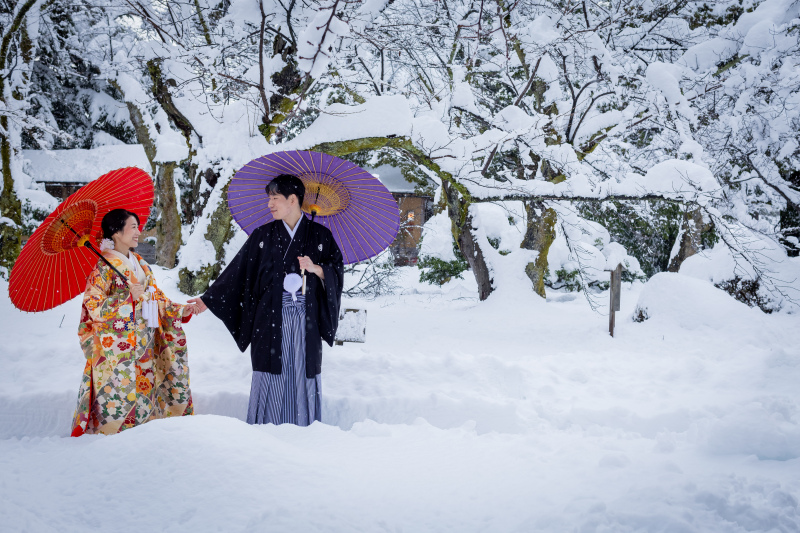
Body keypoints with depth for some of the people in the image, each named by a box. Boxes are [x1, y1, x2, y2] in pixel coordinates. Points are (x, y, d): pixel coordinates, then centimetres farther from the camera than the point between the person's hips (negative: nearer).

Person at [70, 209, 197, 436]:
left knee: (144, 392, 6)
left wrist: (181, 311, 9)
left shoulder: (140, 264, 13)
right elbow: (93, 306, -14)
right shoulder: (105, 267, -8)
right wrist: (128, 297, -20)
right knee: (119, 396, -8)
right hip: (117, 347, -7)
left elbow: (158, 300, 19)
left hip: (143, 347, 7)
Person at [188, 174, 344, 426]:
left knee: (303, 376, 0)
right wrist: (208, 299, 0)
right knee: (271, 378, -2)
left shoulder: (321, 236, 4)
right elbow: (237, 272, 5)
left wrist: (316, 269, -14)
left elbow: (336, 271, 5)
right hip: (271, 321, 1)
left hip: (306, 321, 0)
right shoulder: (262, 236, 7)